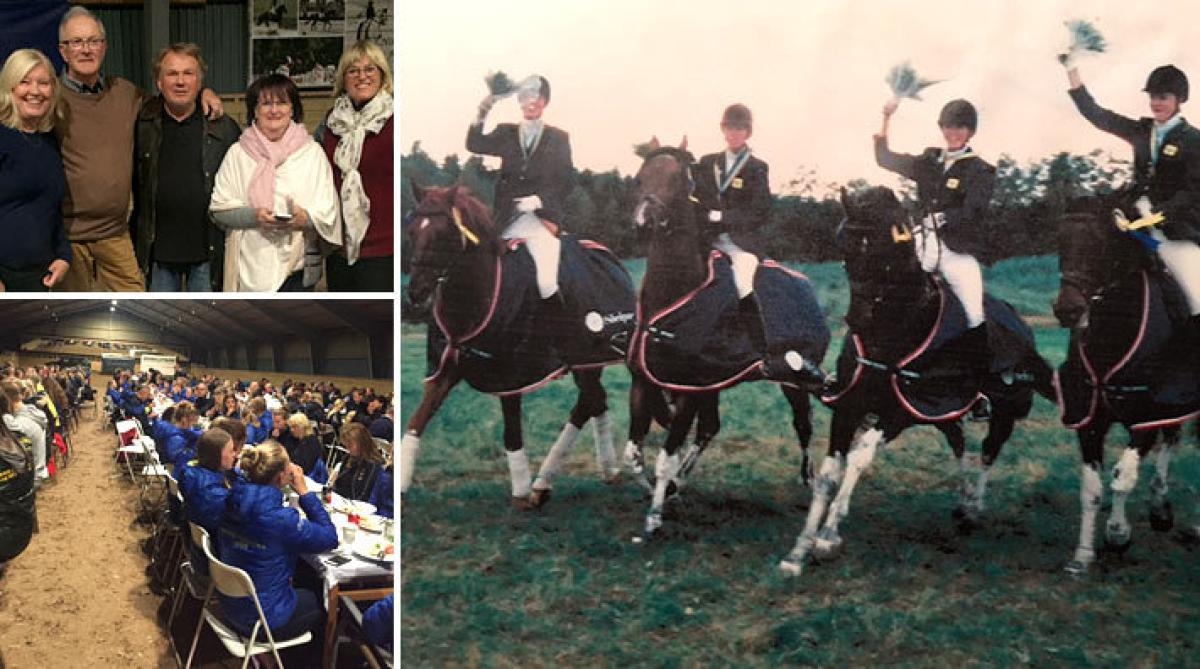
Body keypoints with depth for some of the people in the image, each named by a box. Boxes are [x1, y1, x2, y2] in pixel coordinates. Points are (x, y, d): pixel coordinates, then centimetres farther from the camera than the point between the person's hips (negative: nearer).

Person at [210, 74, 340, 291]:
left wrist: (305, 218, -18)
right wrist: (253, 216, -13)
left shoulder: (312, 152, 7)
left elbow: (328, 212, 3)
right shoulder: (237, 153, 8)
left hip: (297, 265, 0)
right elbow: (218, 208, 5)